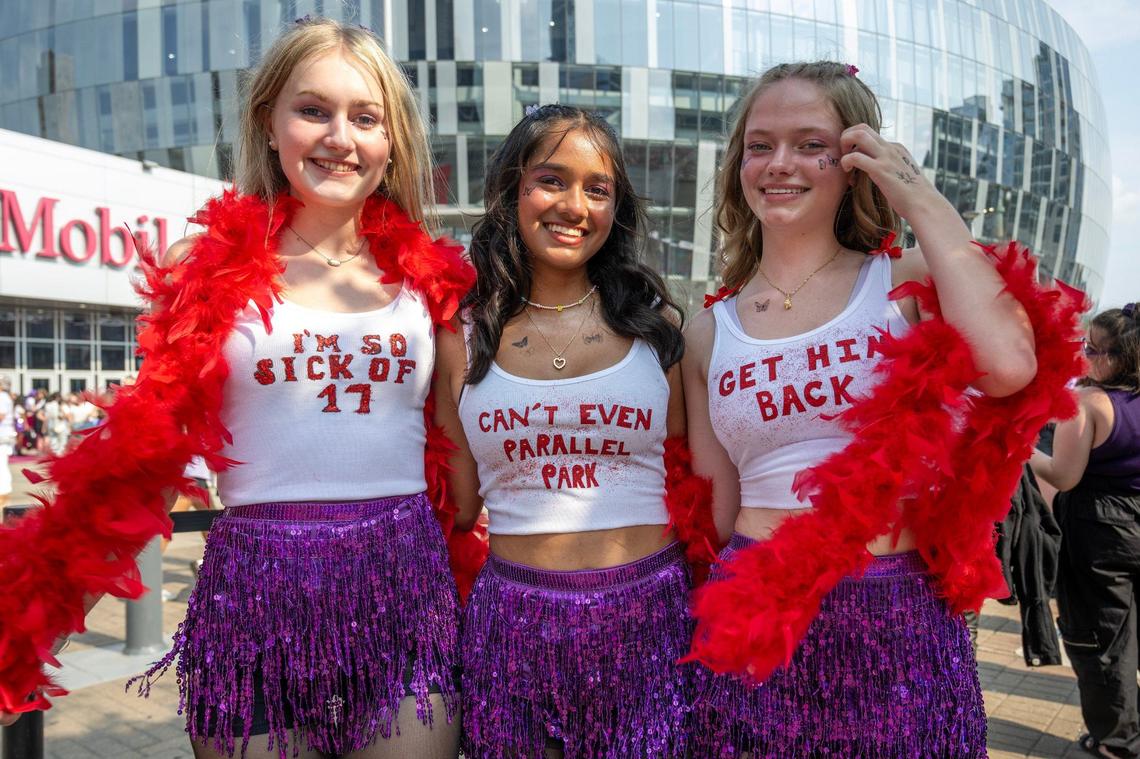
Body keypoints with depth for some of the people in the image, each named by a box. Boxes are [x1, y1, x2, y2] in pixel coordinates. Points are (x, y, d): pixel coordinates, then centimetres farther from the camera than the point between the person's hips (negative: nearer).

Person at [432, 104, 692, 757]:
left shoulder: (655, 322, 2)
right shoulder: (466, 334, 2)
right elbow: (458, 503, 8)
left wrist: (707, 605, 5)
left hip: (647, 613, 1)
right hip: (515, 620, 0)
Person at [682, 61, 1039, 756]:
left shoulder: (906, 281, -1)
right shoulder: (709, 333, 5)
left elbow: (1007, 365, -23)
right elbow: (717, 510, 9)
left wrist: (923, 201, -13)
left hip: (901, 628, -1)